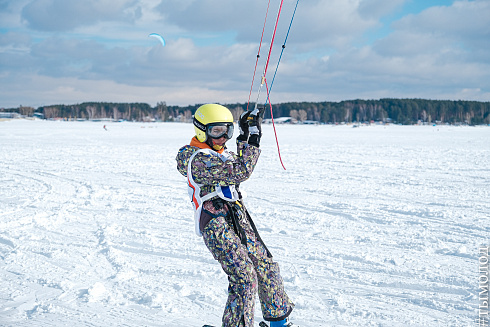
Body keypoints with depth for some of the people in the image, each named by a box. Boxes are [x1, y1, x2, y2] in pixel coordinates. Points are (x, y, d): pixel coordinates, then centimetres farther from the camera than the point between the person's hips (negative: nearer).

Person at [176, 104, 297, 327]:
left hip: (238, 220, 9)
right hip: (216, 226, -9)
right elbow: (240, 172, -23)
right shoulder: (199, 159, -18)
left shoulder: (218, 152, 12)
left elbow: (238, 165, 24)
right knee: (244, 278, -17)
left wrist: (245, 135, 14)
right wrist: (253, 139, -17)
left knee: (266, 267, 14)